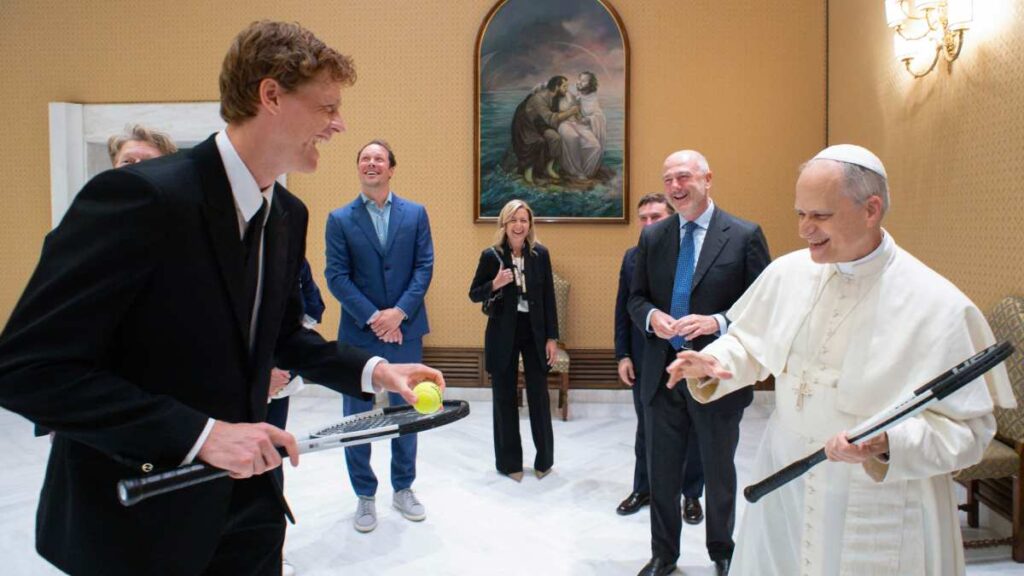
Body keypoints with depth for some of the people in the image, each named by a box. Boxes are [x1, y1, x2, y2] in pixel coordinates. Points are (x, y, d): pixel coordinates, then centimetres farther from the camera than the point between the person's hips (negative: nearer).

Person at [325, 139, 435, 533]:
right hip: (359, 333, -1)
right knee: (357, 416, 7)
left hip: (406, 330, 1)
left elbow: (424, 267, -1)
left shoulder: (415, 213, 4)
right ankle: (365, 496, 23)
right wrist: (373, 318, -15)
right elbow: (337, 276, -5)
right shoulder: (340, 219, 1)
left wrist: (399, 312, -13)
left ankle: (403, 489, 29)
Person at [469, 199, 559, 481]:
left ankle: (544, 459, 22)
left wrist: (552, 338, -1)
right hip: (503, 335, -1)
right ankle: (509, 462, 22)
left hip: (535, 333, 1)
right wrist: (495, 284, -19)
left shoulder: (540, 254, 0)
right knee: (504, 398, 8)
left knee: (539, 396, 4)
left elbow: (549, 298, 2)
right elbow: (474, 294, 2)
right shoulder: (491, 255, -5)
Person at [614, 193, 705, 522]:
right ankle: (643, 488, 34)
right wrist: (623, 355, 2)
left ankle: (691, 494, 30)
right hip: (643, 360, 4)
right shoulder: (632, 257, 3)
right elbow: (622, 309, 6)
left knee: (690, 431, 13)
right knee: (646, 429, 17)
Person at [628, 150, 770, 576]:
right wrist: (652, 316, -13)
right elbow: (636, 298, 9)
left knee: (719, 474, 17)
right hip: (662, 374, 3)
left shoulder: (744, 236, -8)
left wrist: (717, 322, -23)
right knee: (662, 473, 14)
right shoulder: (651, 236, 4)